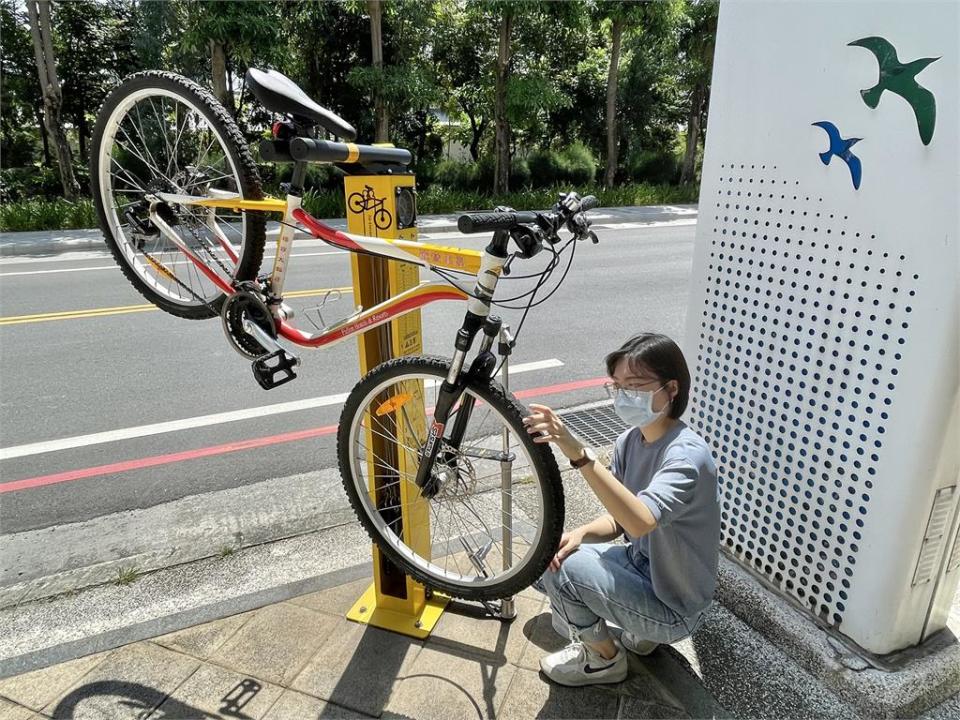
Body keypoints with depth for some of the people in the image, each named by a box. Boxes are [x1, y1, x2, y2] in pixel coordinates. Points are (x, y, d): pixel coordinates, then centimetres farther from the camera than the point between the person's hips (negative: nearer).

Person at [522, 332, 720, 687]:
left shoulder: (687, 454, -29)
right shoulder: (629, 441, -5)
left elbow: (640, 521, -45)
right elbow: (618, 520, 3)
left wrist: (579, 454, -53)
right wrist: (581, 533, -19)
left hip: (674, 606, -8)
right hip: (640, 565, 8)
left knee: (562, 569, -24)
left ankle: (605, 660, 6)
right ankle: (638, 630, 17)